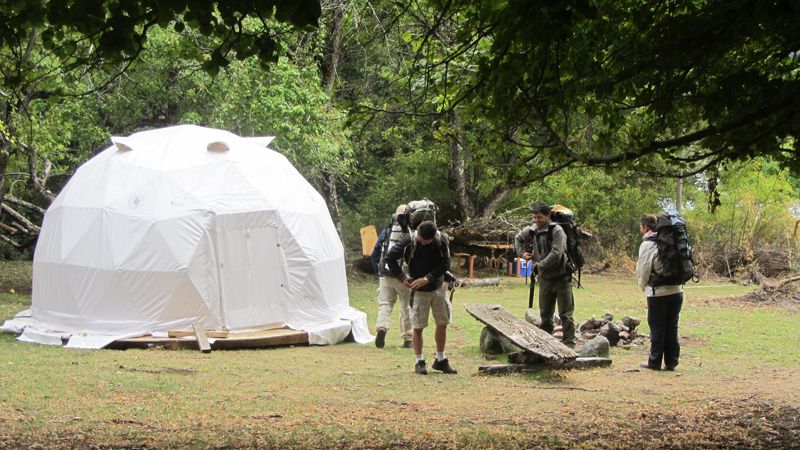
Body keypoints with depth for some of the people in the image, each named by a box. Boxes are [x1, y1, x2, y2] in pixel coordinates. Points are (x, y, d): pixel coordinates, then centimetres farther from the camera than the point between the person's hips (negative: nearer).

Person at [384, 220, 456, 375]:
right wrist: (401, 277, -10)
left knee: (442, 324, 8)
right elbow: (390, 257, -8)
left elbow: (445, 264, -10)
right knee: (418, 327, -2)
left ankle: (440, 360, 21)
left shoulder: (441, 240, -12)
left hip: (437, 287, 3)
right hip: (418, 291, -3)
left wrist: (427, 279, -18)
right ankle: (420, 362, 10)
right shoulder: (409, 241, -16)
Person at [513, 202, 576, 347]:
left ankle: (569, 343, -1)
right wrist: (521, 252, 9)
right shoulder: (531, 230, 4)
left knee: (565, 313, -4)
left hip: (561, 277, -7)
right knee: (545, 313, 15)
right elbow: (518, 238, 25)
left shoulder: (557, 231, -17)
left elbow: (556, 254, -25)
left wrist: (540, 265, -16)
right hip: (545, 277, 7)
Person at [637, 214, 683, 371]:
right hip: (676, 290, 5)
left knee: (657, 328, 4)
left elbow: (643, 269, -10)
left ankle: (655, 361, 8)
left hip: (658, 293, -5)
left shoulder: (647, 245, -9)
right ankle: (671, 362, 12)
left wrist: (643, 286, 8)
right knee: (672, 327, 10)